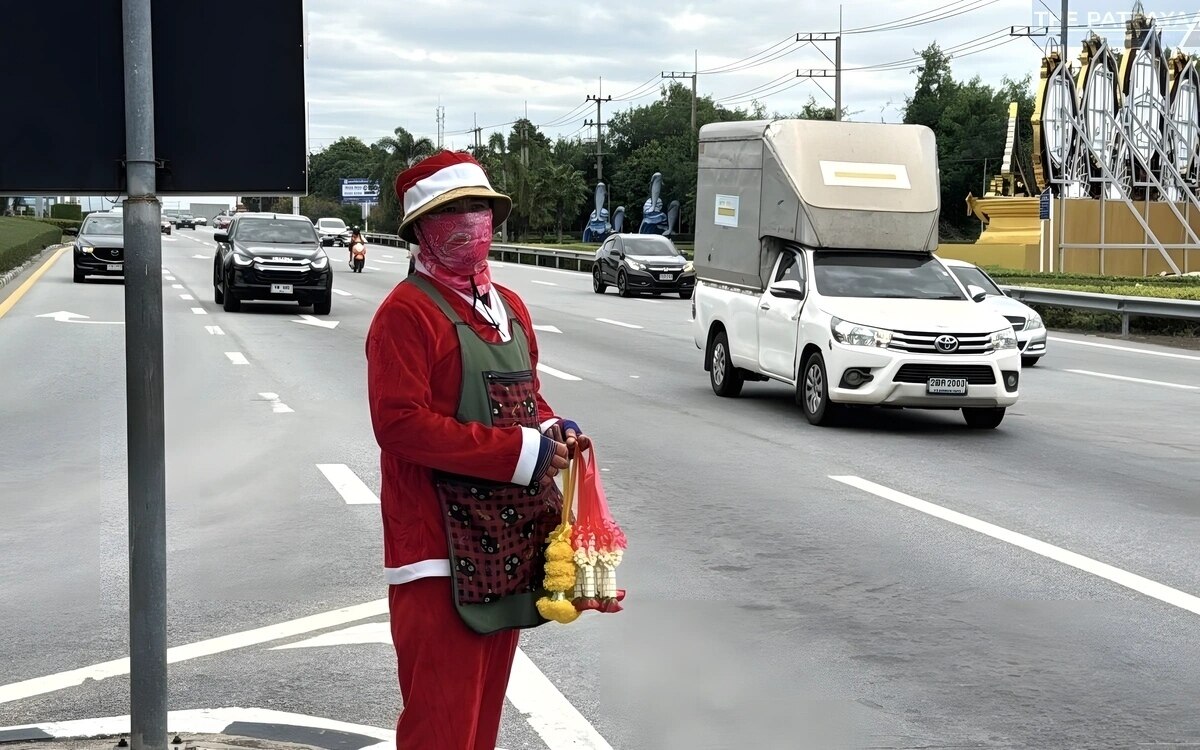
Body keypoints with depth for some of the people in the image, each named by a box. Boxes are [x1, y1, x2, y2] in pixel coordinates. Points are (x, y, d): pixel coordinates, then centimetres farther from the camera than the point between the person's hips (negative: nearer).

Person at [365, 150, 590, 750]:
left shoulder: (509, 307, 15)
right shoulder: (407, 312, -12)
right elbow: (401, 423, -21)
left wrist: (553, 431, 0)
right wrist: (521, 453, -20)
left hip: (507, 538, 8)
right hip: (441, 543, -8)